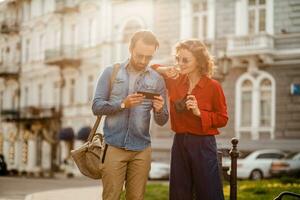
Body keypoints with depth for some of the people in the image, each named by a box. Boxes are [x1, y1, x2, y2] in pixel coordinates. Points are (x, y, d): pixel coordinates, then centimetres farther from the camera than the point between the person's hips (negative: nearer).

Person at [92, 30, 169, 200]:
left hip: (141, 149, 2)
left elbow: (162, 121, 4)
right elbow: (97, 107, -4)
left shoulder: (157, 80, 3)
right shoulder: (111, 73, 1)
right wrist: (123, 104, -18)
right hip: (114, 147, -1)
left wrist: (159, 110, -18)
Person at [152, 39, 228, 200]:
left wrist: (199, 113, -17)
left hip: (203, 145, -4)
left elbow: (222, 119, -3)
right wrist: (164, 70, -4)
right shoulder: (175, 80, 3)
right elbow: (152, 70, 16)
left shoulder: (213, 86, -9)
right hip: (179, 143, 5)